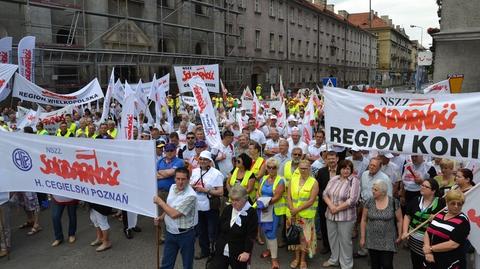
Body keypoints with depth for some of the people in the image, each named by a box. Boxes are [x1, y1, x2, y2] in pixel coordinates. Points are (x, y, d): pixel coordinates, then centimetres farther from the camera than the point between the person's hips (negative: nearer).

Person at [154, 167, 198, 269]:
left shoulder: (190, 195, -26)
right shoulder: (172, 187, -1)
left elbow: (174, 214, -27)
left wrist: (160, 201, -16)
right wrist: (162, 217, 3)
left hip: (185, 234, -6)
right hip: (170, 232, 7)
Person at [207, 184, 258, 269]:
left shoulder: (251, 213, -11)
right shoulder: (227, 209, 6)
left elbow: (251, 235, -15)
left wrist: (247, 252, -20)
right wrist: (217, 244, 15)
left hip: (239, 253, -4)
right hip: (221, 251, 5)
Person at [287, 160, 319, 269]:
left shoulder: (314, 182, -8)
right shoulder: (293, 179, 4)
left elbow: (311, 200, -13)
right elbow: (289, 196, 2)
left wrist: (298, 210, -16)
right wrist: (292, 209, -12)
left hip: (306, 214, -3)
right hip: (293, 214, 3)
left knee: (305, 236, 6)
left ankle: (303, 259, 22)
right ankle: (297, 257, 28)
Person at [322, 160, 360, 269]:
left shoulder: (354, 181, -9)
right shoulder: (333, 179, 6)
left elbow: (352, 200, -17)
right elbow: (325, 194, 3)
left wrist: (337, 209, -15)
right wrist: (331, 206, -14)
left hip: (346, 217, -5)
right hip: (331, 215, 5)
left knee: (345, 240, 5)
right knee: (332, 238, 17)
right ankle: (334, 259, 37)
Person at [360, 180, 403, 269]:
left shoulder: (394, 202, -9)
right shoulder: (369, 202, -4)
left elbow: (399, 220, 0)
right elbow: (364, 220, 3)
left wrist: (399, 236, 1)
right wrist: (362, 237, 2)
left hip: (388, 241, -2)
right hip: (372, 240, 2)